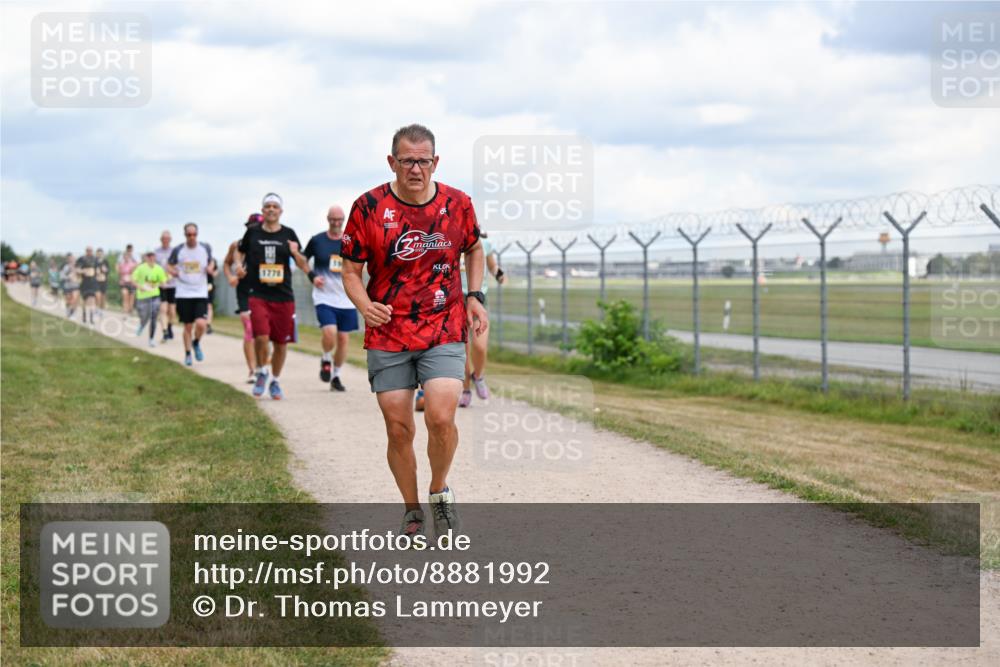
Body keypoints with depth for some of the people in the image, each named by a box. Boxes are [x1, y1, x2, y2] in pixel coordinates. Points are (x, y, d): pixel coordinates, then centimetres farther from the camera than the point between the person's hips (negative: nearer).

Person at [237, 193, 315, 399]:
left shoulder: (289, 234, 5)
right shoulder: (252, 232, 5)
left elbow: (300, 261, 8)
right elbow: (240, 251, 21)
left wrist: (312, 276, -11)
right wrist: (239, 265, 2)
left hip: (284, 296, 2)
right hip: (258, 295, -2)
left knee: (281, 342, 7)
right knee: (261, 336, -19)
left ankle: (275, 382, 26)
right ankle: (261, 373, 8)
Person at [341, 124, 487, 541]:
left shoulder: (457, 204, -1)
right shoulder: (369, 207, -7)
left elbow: (474, 249, 20)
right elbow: (350, 270, 0)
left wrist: (474, 295, 7)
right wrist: (364, 305, -20)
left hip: (445, 332, 0)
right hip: (387, 337, 0)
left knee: (441, 418, -16)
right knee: (398, 429, 2)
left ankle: (439, 492, 11)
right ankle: (412, 512, 22)